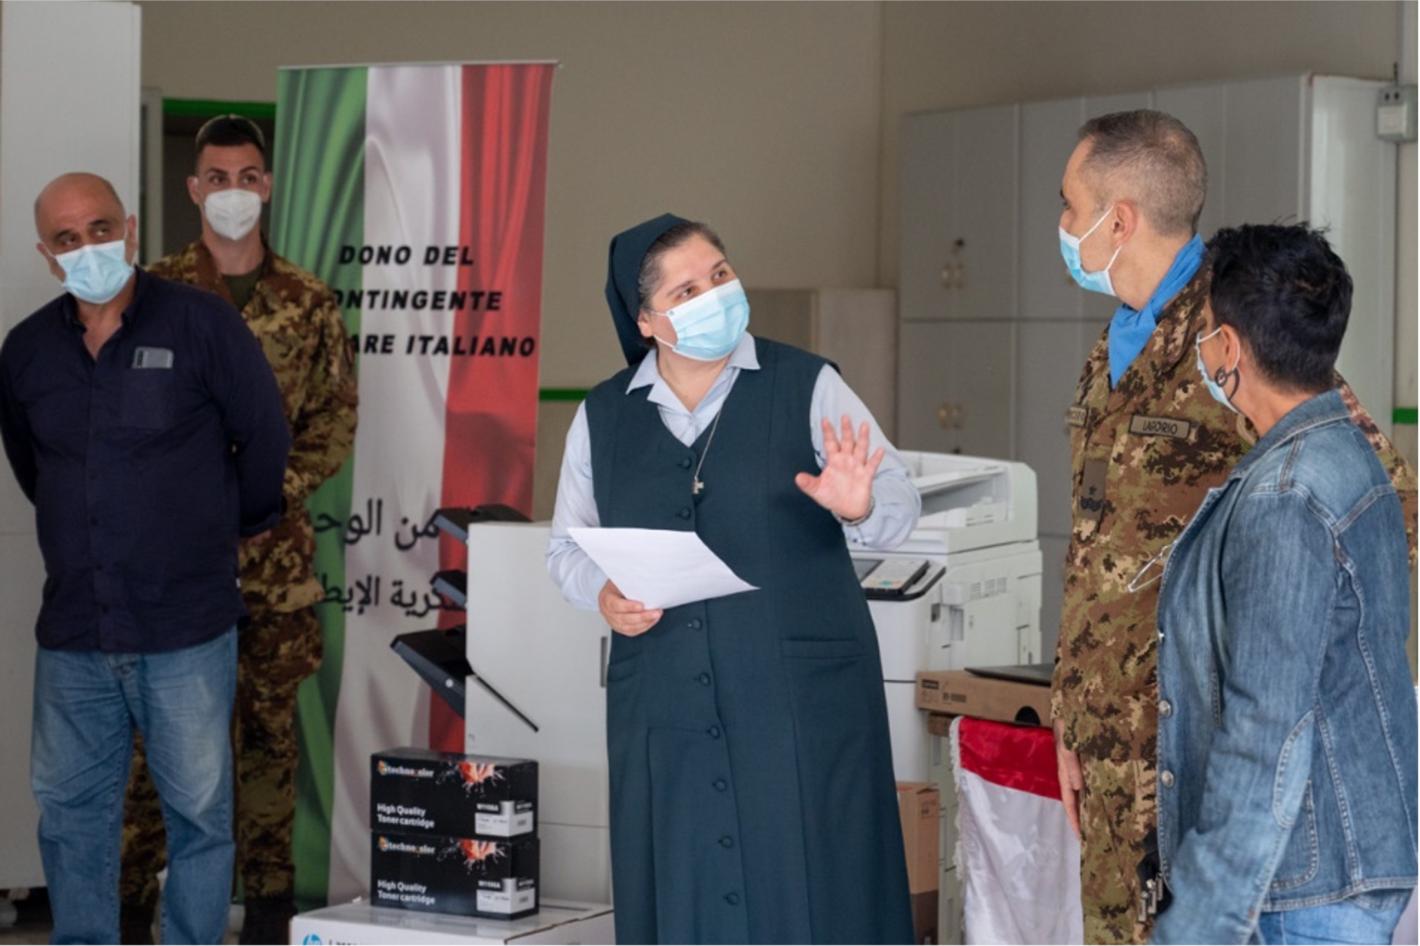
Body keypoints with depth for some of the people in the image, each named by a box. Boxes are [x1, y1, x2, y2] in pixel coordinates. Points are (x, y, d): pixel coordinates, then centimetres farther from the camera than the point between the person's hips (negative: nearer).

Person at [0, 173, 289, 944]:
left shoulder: (201, 324, -8)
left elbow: (265, 439, 0)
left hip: (186, 627, -4)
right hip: (72, 630, 4)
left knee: (198, 807, 3)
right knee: (70, 809, 11)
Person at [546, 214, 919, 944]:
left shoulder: (807, 387, -2)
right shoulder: (602, 417, 7)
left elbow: (900, 509, -7)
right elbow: (567, 545, 14)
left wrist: (859, 507, -29)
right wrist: (602, 595, -7)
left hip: (802, 700, -2)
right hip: (666, 711, 3)